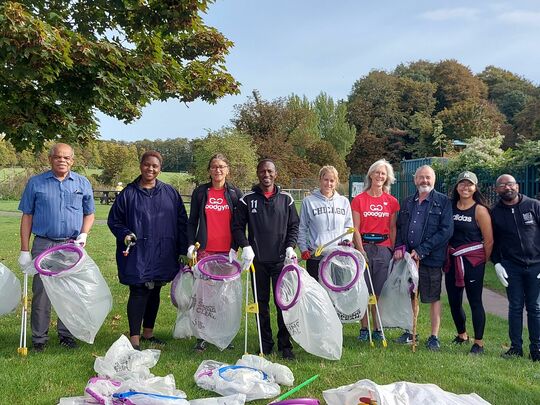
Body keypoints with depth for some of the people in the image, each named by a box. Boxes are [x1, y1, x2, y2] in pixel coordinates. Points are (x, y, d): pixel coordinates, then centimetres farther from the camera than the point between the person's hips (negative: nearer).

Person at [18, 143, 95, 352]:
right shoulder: (36, 183, 3)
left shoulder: (82, 183, 7)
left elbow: (89, 214, 14)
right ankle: (39, 337, 13)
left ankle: (67, 334, 20)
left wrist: (83, 235, -5)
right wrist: (24, 250, 0)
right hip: (44, 245, -1)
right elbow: (27, 216, 4)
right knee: (41, 293, 1)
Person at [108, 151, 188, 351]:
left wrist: (184, 250, 3)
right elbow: (113, 220, 7)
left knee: (154, 293, 13)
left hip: (162, 255, 3)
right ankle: (134, 339, 2)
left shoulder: (170, 193, 6)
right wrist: (125, 234, -12)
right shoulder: (129, 193, 0)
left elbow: (182, 222, 8)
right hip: (137, 254, -3)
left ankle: (148, 333, 28)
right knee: (138, 293, -5)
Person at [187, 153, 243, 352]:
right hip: (205, 251, 0)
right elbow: (192, 221, 10)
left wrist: (235, 248, -3)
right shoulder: (200, 192, 8)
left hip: (227, 251, 0)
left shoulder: (235, 193, 7)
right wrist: (191, 244, -1)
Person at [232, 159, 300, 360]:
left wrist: (290, 246, -4)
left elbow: (293, 226, 10)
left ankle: (285, 345, 10)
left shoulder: (286, 199, 6)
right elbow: (237, 226, 4)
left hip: (281, 259, 0)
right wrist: (246, 247, -10)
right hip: (257, 259, 0)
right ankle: (265, 343, 18)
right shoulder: (247, 199, 3)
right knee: (262, 303, 7)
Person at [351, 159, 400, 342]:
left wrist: (393, 250, 0)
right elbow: (356, 229, -1)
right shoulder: (359, 199, 2)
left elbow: (392, 228, 8)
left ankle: (378, 329, 14)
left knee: (380, 291, 5)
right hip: (364, 246, -1)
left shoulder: (392, 201, 7)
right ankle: (364, 328, 10)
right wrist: (361, 250, -9)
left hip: (384, 249, 1)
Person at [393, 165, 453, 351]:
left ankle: (434, 336, 15)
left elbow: (446, 230, -11)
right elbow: (399, 227, 18)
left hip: (431, 258, -5)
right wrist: (399, 246, -1)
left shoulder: (443, 202, -3)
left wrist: (421, 250, -15)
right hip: (408, 257, 5)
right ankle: (410, 332, 26)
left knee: (433, 298, 4)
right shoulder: (407, 202, 14)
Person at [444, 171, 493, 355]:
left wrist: (482, 262, 1)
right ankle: (462, 335, 33)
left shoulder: (480, 210, -7)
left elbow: (489, 240, -5)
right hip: (452, 260, 5)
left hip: (472, 260, -5)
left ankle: (479, 343, 11)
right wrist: (446, 256, 4)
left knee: (475, 301, 0)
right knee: (454, 300, 12)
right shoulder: (450, 207, 7)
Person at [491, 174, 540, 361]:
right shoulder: (495, 213, 4)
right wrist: (497, 264, 0)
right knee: (515, 307, 6)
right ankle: (516, 347, 14)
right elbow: (492, 241, 10)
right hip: (511, 267, 1)